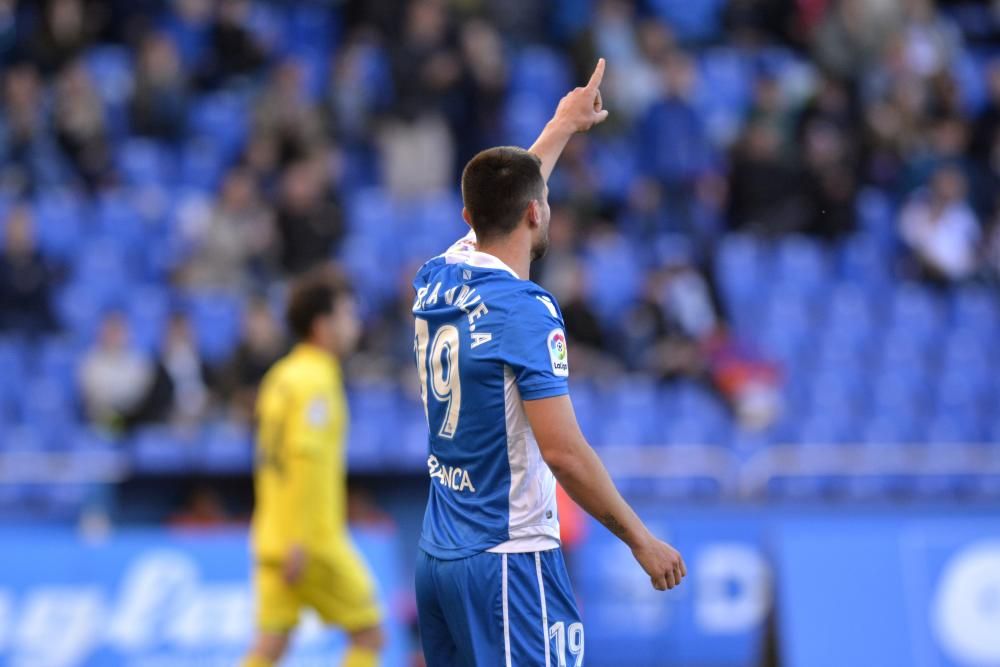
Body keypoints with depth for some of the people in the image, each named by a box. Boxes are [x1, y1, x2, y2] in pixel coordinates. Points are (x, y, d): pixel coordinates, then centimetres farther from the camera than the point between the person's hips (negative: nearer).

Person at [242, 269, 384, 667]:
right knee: (368, 634, 4)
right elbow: (306, 458, -21)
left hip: (276, 540, 8)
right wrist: (298, 541, -24)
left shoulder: (282, 376, 16)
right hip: (313, 541, -8)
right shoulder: (316, 380, -11)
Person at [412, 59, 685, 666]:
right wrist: (642, 541, -11)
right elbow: (564, 452, -20)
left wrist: (564, 126, 41)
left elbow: (502, 198, 27)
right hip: (508, 563, -8)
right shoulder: (525, 312, -16)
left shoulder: (437, 280, 6)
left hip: (439, 554, 8)